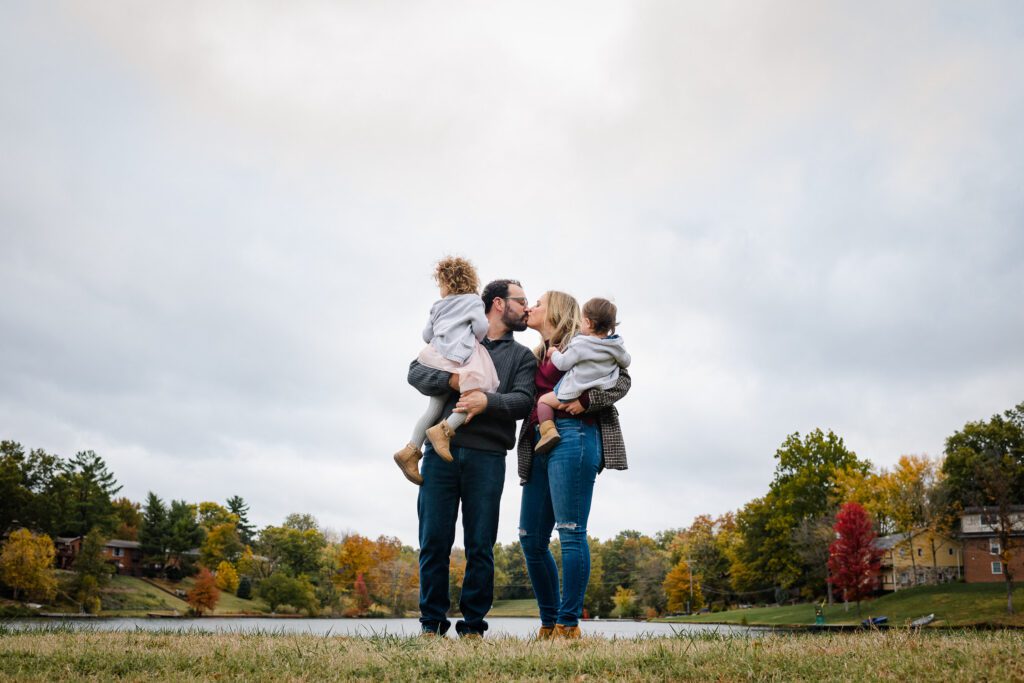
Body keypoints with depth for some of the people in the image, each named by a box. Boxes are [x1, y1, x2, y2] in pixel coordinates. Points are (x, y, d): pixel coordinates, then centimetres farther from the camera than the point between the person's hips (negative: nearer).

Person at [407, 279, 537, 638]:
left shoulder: (522, 356, 18)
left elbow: (523, 402, 1)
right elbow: (416, 371, 6)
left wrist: (488, 401, -17)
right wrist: (451, 380, -12)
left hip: (487, 457, 1)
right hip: (441, 452, 0)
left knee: (480, 546, 0)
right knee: (434, 541, -1)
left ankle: (473, 625, 8)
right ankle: (432, 623, 8)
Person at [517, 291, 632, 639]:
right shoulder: (537, 355, 25)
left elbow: (622, 379, -3)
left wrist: (587, 399, -15)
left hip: (571, 437, -8)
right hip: (538, 445, 8)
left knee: (570, 532, -9)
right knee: (531, 539, 5)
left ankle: (568, 625, -5)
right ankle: (549, 624, 14)